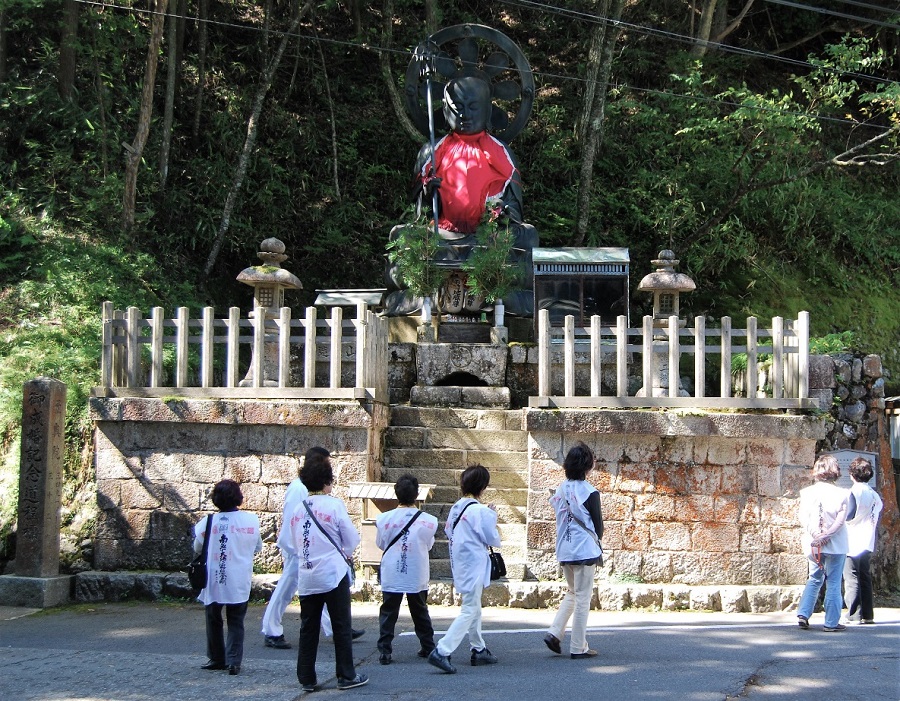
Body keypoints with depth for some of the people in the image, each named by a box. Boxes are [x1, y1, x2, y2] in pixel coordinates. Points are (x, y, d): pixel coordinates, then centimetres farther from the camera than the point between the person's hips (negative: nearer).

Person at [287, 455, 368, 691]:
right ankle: (346, 676, 10)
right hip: (333, 574, -4)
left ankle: (307, 679, 12)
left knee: (308, 628, 10)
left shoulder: (298, 508, 4)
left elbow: (294, 543, 11)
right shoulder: (334, 504, -9)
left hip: (305, 576, 4)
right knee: (342, 627, 6)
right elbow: (352, 539, -4)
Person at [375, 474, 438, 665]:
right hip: (418, 576, 1)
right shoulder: (428, 521, -10)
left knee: (388, 613, 7)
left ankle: (384, 651, 0)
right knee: (420, 613, 18)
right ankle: (428, 647, 25)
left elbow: (380, 544, 4)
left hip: (391, 576, -1)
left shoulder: (384, 519, -11)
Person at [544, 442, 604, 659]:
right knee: (583, 598, 1)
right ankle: (578, 647, 5)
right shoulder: (589, 492, -13)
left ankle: (554, 633, 7)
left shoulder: (561, 489, 5)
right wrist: (597, 543, 14)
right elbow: (598, 524, -7)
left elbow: (559, 515, 10)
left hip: (564, 550, 6)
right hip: (584, 550, -6)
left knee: (572, 593, 21)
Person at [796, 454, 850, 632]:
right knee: (833, 583, 5)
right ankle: (831, 622, 6)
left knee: (814, 579, 18)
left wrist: (815, 536, -15)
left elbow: (803, 518, -8)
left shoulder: (807, 492, 0)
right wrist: (826, 535, -15)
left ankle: (803, 614, 6)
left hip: (814, 544, 3)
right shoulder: (842, 494, -7)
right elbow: (840, 520, -14)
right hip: (836, 545, -3)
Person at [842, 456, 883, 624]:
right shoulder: (875, 495, 8)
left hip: (852, 542, -7)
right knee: (865, 578, 13)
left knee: (852, 580, -5)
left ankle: (855, 615, -8)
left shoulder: (853, 493, -12)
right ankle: (868, 615, 12)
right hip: (867, 543, 7)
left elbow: (847, 517, -14)